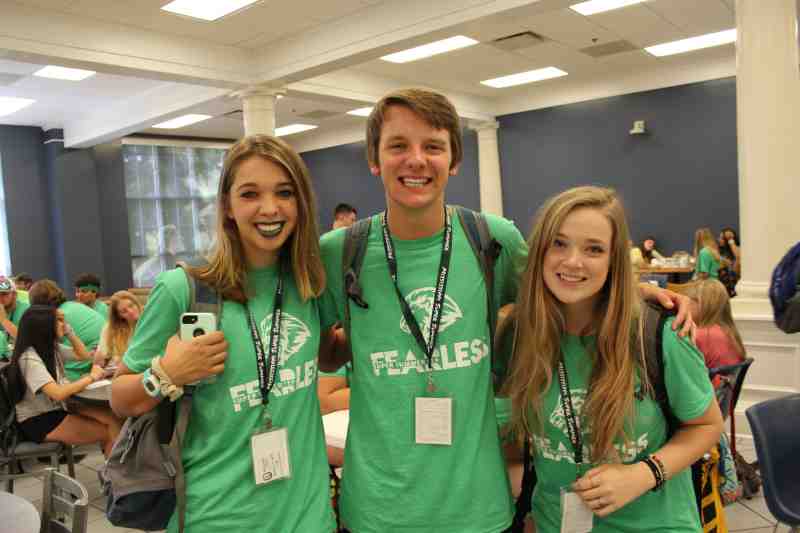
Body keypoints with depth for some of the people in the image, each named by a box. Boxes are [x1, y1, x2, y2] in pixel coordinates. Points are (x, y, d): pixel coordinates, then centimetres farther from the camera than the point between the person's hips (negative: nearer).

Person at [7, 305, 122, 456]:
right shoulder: (29, 359, -21)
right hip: (38, 421, -8)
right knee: (109, 433, -13)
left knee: (113, 418, -12)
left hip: (57, 409, 8)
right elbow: (57, 393, -31)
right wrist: (91, 378, -21)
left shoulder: (51, 347, 6)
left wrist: (68, 330, 8)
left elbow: (84, 355, 19)